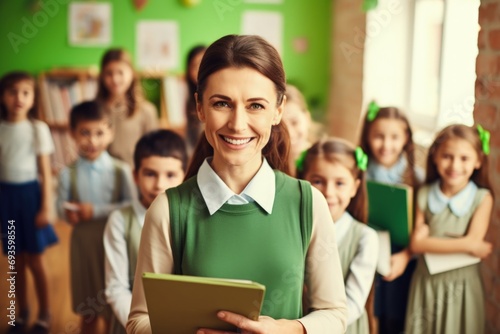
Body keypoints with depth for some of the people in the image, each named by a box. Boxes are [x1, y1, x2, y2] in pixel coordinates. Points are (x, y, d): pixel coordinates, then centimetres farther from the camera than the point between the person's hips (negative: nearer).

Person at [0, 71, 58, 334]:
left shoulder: (38, 129, -7)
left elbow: (45, 172, -6)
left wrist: (47, 207, -9)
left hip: (29, 193, -2)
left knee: (35, 260, 5)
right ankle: (22, 312, 28)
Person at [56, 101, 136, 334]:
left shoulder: (120, 170, -11)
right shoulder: (68, 173, -5)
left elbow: (130, 206, -14)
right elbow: (61, 203, -2)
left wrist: (96, 211, -21)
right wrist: (67, 212, -24)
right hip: (83, 243, 2)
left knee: (113, 313, 11)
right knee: (88, 313, 18)